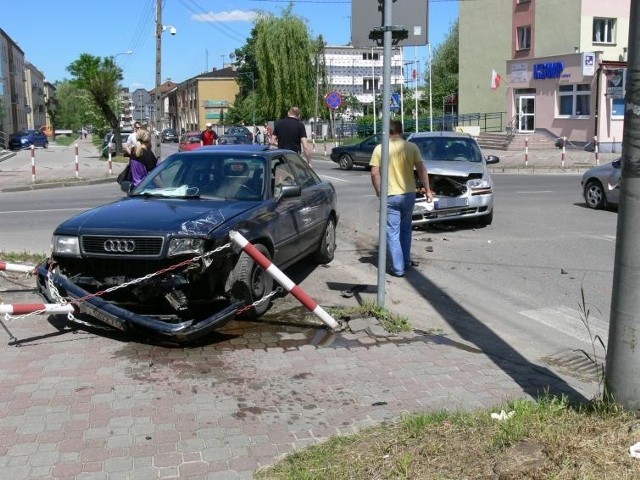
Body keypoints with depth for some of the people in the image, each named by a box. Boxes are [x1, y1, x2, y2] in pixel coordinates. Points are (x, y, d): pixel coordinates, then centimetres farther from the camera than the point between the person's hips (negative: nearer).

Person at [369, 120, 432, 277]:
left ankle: (398, 268, 1)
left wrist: (378, 191, 6)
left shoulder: (379, 149, -5)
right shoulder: (412, 147, -2)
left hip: (390, 196, -2)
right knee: (405, 229, 22)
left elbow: (374, 173, -7)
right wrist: (427, 190, 3)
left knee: (393, 232, 3)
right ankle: (406, 260, 31)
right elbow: (422, 170, -4)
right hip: (409, 194, 3)